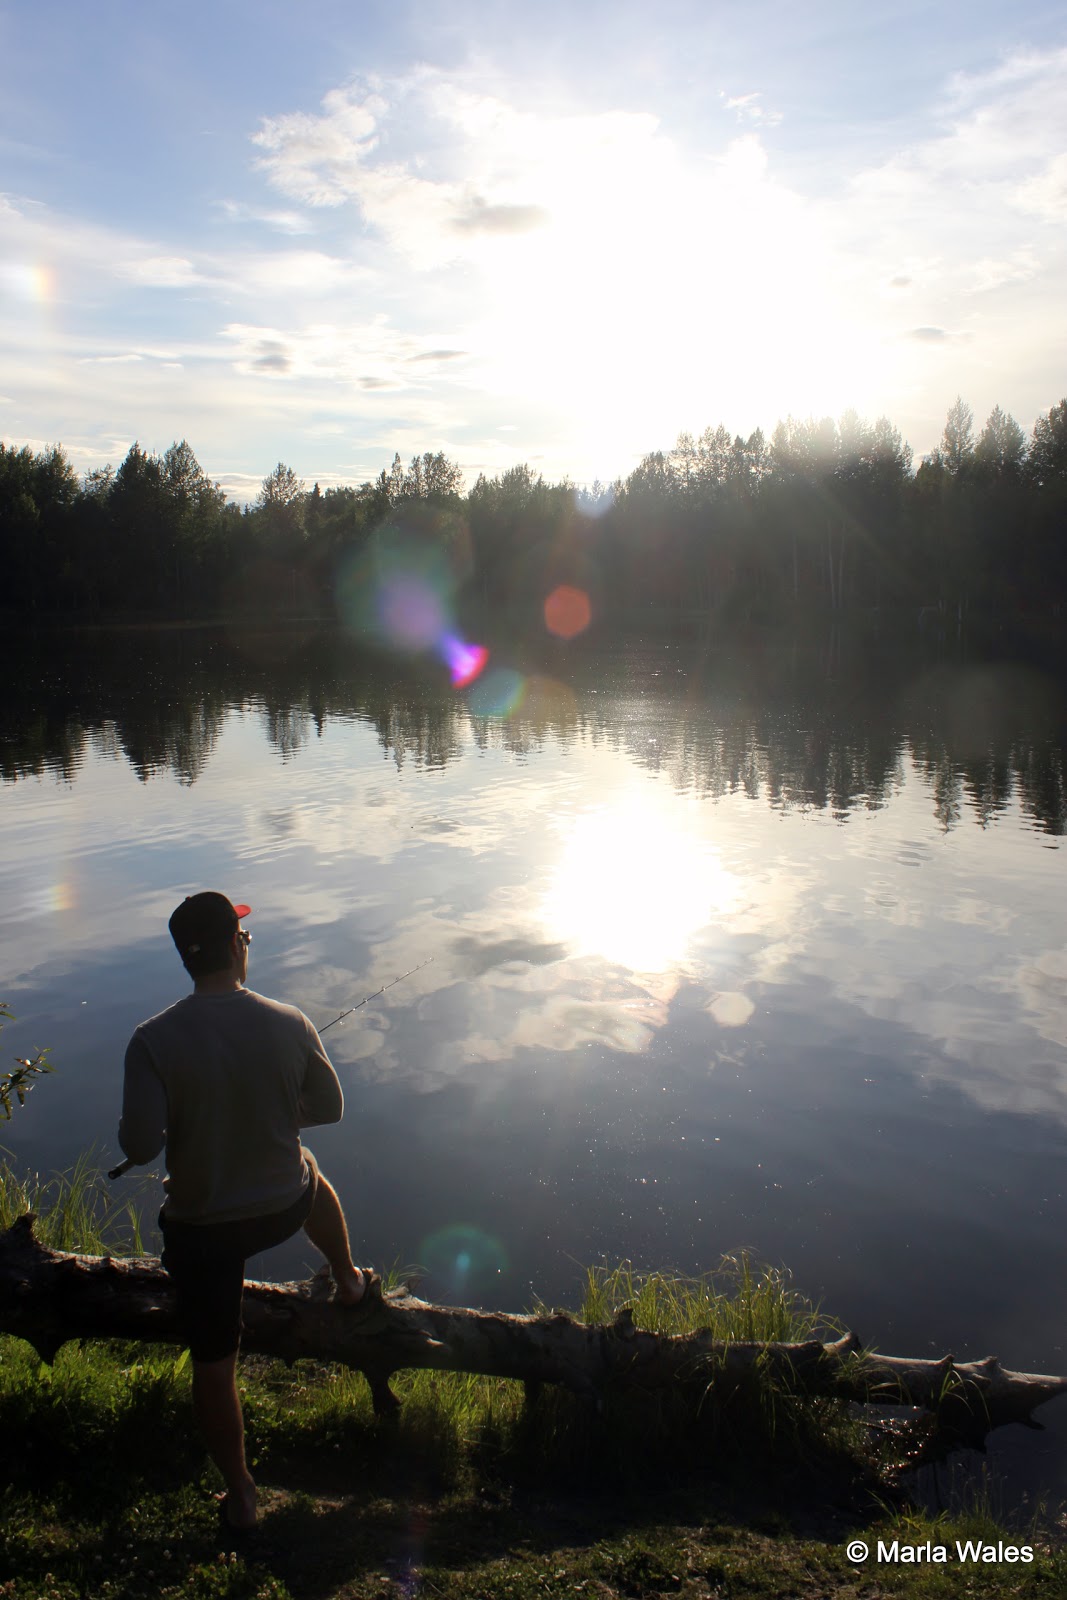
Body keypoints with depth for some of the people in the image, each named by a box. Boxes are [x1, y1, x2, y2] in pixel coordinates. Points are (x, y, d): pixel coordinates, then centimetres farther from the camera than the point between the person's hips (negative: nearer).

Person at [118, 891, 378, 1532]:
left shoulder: (154, 1040, -22)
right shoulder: (289, 1024, -16)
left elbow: (139, 1146, -23)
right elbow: (328, 1108, -4)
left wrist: (187, 1125, -1)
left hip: (200, 1226, -1)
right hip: (284, 1209, 2)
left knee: (214, 1359, 16)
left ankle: (240, 1492, 32)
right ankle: (351, 1282, 56)